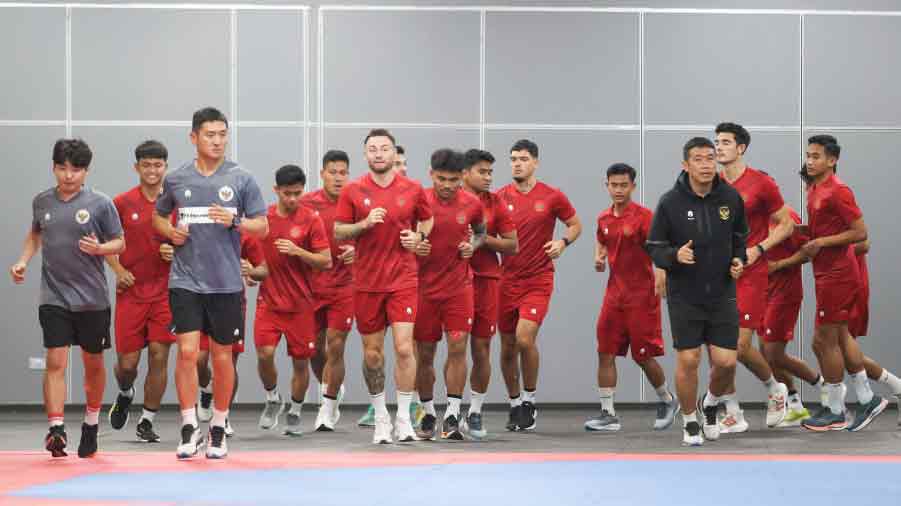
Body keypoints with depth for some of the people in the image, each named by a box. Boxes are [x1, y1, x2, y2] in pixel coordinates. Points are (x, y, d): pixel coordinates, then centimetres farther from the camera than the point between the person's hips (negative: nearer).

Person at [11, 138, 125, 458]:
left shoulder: (100, 204, -5)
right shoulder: (42, 202, 5)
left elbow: (120, 243, 1)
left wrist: (99, 248, -19)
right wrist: (23, 261, 9)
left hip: (92, 299, -1)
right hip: (54, 298, 1)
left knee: (93, 364, 11)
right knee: (55, 362, -11)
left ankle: (91, 424, 31)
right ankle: (56, 430, -17)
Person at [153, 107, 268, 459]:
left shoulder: (241, 179, 0)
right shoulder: (176, 179, 5)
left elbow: (262, 227, 2)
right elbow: (159, 216, 21)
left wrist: (234, 222, -17)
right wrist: (170, 231, -1)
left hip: (226, 282, 0)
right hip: (185, 281, 0)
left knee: (222, 357, 7)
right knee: (187, 351, -11)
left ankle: (218, 430, 20)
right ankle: (189, 428, -3)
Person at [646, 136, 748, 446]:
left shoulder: (731, 198, -2)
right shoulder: (670, 202, -10)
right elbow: (655, 249, -4)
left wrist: (739, 260, -5)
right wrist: (675, 255, -25)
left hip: (722, 295, 2)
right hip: (684, 296, -2)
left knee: (726, 362, -2)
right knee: (688, 361, -2)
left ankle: (711, 405, 30)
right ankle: (690, 423, 20)